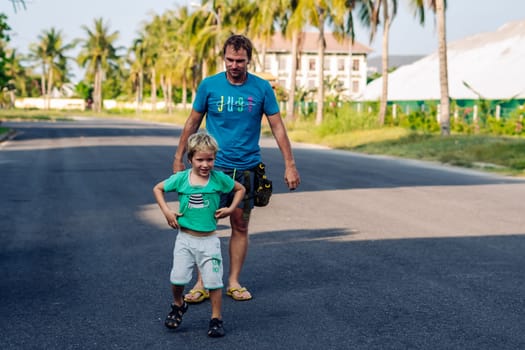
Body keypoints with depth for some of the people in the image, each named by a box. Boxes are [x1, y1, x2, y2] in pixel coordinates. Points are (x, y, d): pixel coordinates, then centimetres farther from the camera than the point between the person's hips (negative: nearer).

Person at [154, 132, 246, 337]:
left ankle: (216, 319, 16)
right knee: (178, 278, -3)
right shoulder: (181, 178, -5)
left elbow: (240, 189, 10)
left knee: (214, 281, 0)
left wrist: (230, 209, -3)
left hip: (209, 240, 0)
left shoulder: (219, 179, -6)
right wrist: (166, 211, -1)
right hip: (185, 238, 1)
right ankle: (178, 305, 28)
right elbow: (158, 189, 10)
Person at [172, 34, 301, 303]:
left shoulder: (262, 88, -2)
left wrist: (290, 165, -1)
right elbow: (192, 123, 7)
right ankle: (202, 283, 6)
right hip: (214, 166, -1)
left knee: (240, 226, 7)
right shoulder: (209, 85, -2)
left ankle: (234, 282, 17)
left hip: (247, 167, 1)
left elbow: (277, 127, 3)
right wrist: (178, 159, 9)